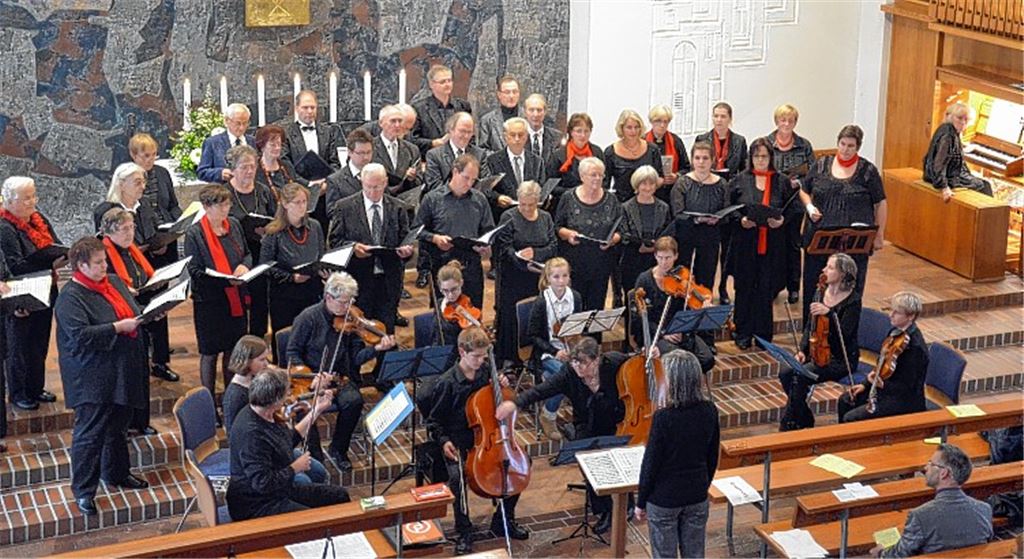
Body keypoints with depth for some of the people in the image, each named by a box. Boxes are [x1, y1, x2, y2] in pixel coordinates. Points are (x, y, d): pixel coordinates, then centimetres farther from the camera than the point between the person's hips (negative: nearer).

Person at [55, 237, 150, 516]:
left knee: (117, 426, 21)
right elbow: (80, 335, -26)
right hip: (92, 378, -8)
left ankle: (116, 473, 38)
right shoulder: (70, 297, -16)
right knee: (90, 432, -3)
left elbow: (133, 312, 20)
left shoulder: (114, 282, 8)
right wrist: (117, 328, -26)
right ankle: (83, 490, 6)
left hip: (122, 373, 8)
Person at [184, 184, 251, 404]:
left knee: (234, 349, 14)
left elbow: (247, 253, 16)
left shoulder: (234, 225, 4)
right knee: (210, 352, 6)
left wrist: (244, 265, -7)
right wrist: (225, 280, -24)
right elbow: (194, 271, -15)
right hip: (210, 301, -5)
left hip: (236, 298, 5)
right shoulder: (194, 234, -12)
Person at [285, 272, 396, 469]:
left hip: (340, 378, 3)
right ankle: (315, 455, -9)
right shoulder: (309, 318, -7)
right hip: (311, 378, -2)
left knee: (354, 400, -28)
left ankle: (338, 450, -4)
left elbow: (356, 357, 1)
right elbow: (292, 354, -4)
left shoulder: (349, 320, 3)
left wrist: (377, 348, -18)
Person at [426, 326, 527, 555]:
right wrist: (443, 441, -20)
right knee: (458, 476, -32)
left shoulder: (486, 371, 2)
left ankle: (503, 520, 9)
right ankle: (464, 532, -12)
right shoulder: (447, 383, -11)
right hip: (459, 443, -5)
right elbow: (434, 421, -3)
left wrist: (502, 385, 0)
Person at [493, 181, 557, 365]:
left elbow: (553, 246, 5)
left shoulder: (546, 218, 11)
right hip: (513, 279, -3)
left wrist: (535, 253, -13)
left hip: (538, 280, 3)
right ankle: (508, 360, 6)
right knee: (511, 318, -2)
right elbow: (504, 248, -10)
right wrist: (523, 263, -23)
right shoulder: (509, 217, -2)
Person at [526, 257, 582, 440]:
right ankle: (548, 417, -9)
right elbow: (533, 335, -7)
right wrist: (554, 352, -17)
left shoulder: (575, 298, 2)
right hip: (548, 352, -4)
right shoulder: (541, 303, -11)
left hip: (570, 349, 4)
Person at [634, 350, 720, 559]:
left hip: (664, 500, -5)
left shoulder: (663, 417, -24)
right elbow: (713, 457, 4)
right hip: (697, 497, 5)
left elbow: (650, 464, -16)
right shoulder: (709, 411, -9)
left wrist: (640, 503, -3)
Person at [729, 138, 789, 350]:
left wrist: (782, 220, -11)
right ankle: (743, 334, 14)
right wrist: (740, 221, -13)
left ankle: (763, 334, 13)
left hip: (772, 244, 1)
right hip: (745, 243, 0)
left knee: (766, 289, 3)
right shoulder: (739, 181, 4)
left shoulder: (782, 181, 6)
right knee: (745, 287, 3)